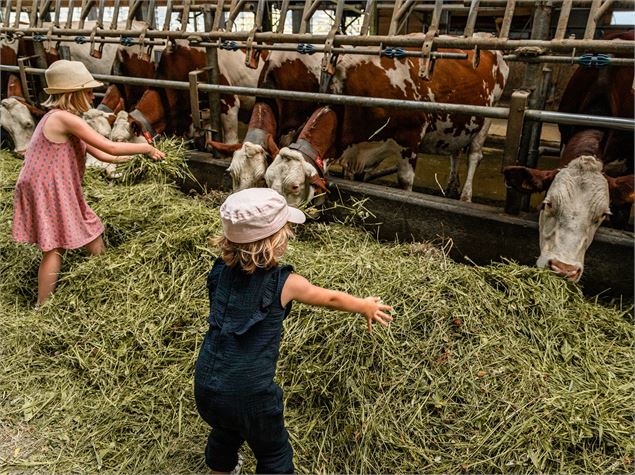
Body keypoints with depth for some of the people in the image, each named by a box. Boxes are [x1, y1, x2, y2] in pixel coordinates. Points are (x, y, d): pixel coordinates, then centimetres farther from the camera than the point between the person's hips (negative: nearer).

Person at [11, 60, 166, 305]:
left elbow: (100, 153, 14)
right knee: (54, 249, -1)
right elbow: (111, 148, -21)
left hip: (57, 191, 10)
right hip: (47, 193, -10)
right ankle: (43, 309, 11)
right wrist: (146, 148, -8)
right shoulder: (66, 119, -19)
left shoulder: (61, 119, 13)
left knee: (92, 235, 16)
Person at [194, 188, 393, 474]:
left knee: (225, 434, 35)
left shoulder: (220, 271, -5)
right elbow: (331, 299, 3)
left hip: (205, 388, 5)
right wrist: (366, 307, 22)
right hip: (250, 394, -5)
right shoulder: (284, 283, -15)